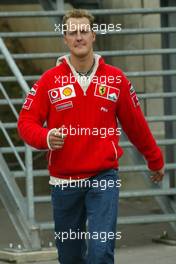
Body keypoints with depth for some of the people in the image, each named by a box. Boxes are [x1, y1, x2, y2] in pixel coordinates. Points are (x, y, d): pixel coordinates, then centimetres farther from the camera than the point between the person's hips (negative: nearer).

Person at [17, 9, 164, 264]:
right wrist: (46, 138, -21)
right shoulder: (49, 80, -1)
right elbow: (26, 122, 0)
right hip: (64, 180, 1)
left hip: (104, 177, -1)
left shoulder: (116, 78, 1)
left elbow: (135, 125, 11)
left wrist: (155, 161, 20)